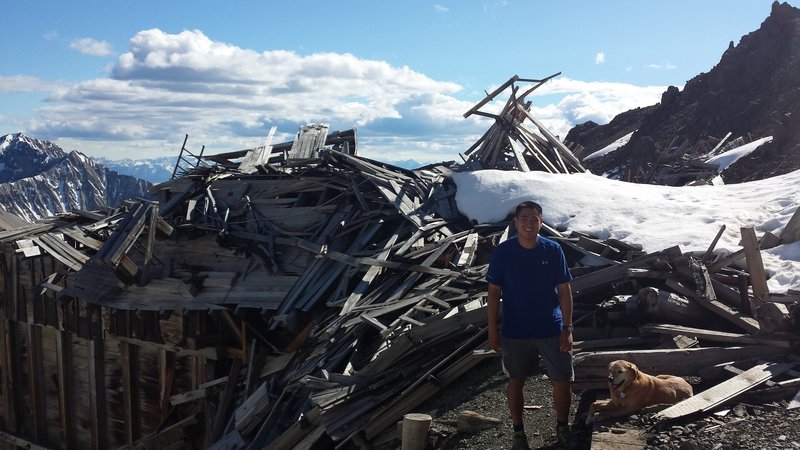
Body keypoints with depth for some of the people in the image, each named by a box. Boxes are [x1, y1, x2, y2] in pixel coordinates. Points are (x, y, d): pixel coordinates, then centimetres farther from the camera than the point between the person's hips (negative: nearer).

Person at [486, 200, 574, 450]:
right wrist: (493, 330, -4)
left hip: (552, 329, 1)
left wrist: (567, 329, -6)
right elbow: (494, 292, -3)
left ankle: (562, 428, 29)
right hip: (515, 332, 0)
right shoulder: (502, 251, -8)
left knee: (563, 381, 4)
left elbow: (564, 291, -2)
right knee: (516, 381, 11)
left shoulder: (553, 250, -6)